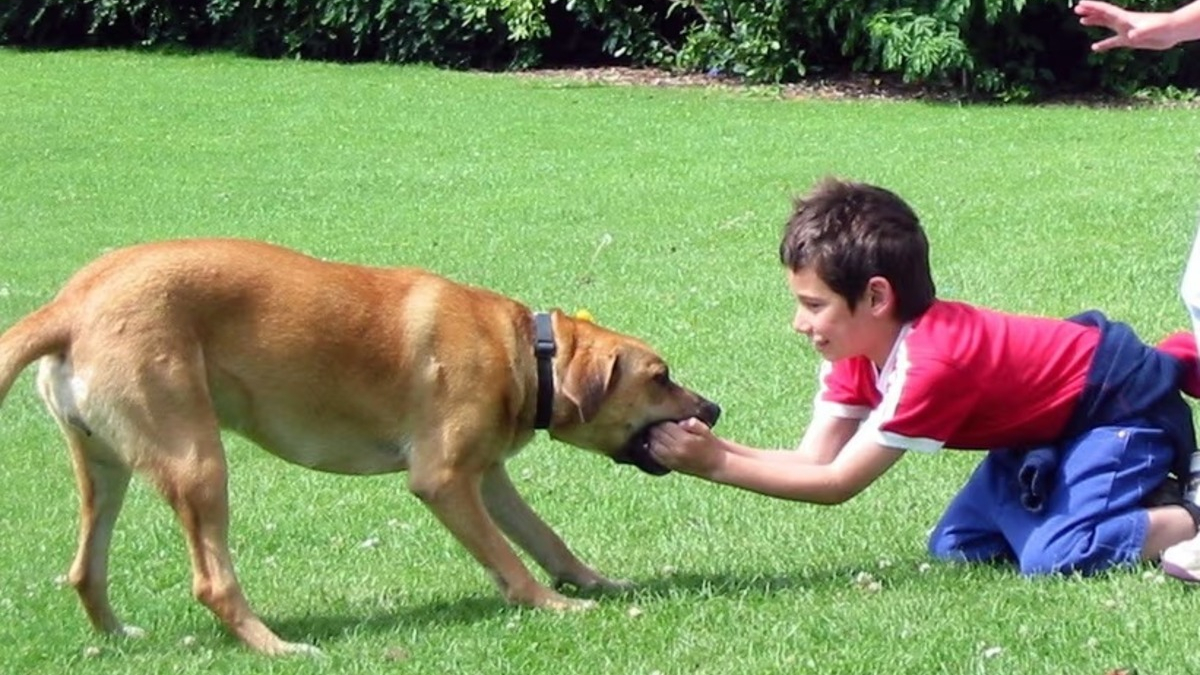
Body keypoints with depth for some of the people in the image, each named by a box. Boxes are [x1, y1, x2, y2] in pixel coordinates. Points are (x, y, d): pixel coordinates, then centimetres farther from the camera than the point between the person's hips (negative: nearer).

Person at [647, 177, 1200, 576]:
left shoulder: (930, 363, -34)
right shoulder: (860, 344, -7)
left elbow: (837, 483, -30)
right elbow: (816, 458, -11)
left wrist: (717, 465, -31)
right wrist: (712, 446, -25)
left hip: (1123, 402, -10)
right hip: (1052, 419, 10)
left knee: (1056, 558, -28)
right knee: (957, 549, 3)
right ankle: (1149, 497, 10)